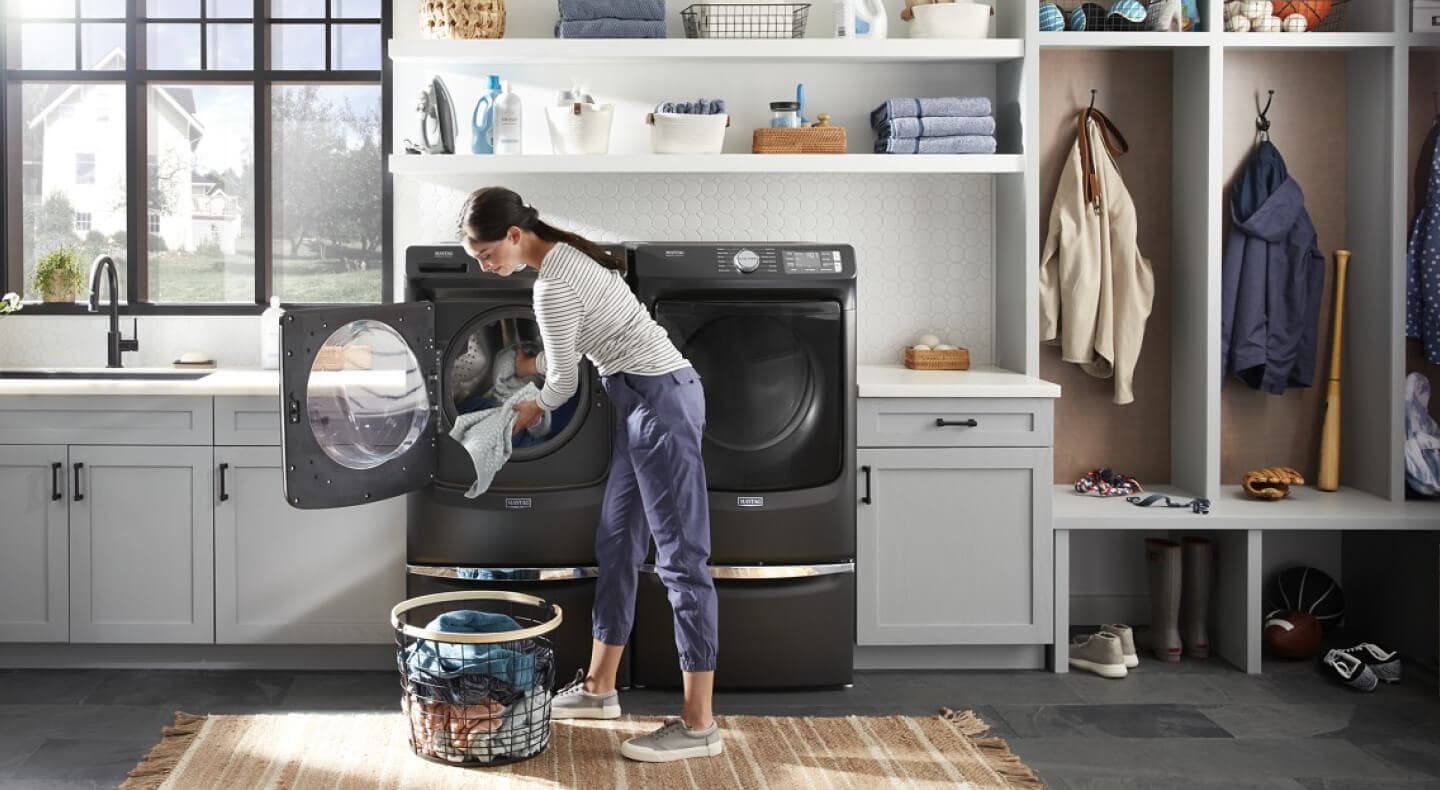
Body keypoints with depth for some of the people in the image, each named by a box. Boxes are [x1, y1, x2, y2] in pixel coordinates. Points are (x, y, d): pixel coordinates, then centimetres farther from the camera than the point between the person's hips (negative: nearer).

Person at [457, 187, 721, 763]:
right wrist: (529, 365, 36)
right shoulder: (566, 254, 12)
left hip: (659, 400, -10)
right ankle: (599, 687, 26)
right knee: (617, 542, 15)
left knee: (680, 557, -9)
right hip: (645, 400, 10)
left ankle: (698, 725, -6)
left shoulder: (552, 286, -18)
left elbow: (565, 381, -6)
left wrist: (533, 409, 14)